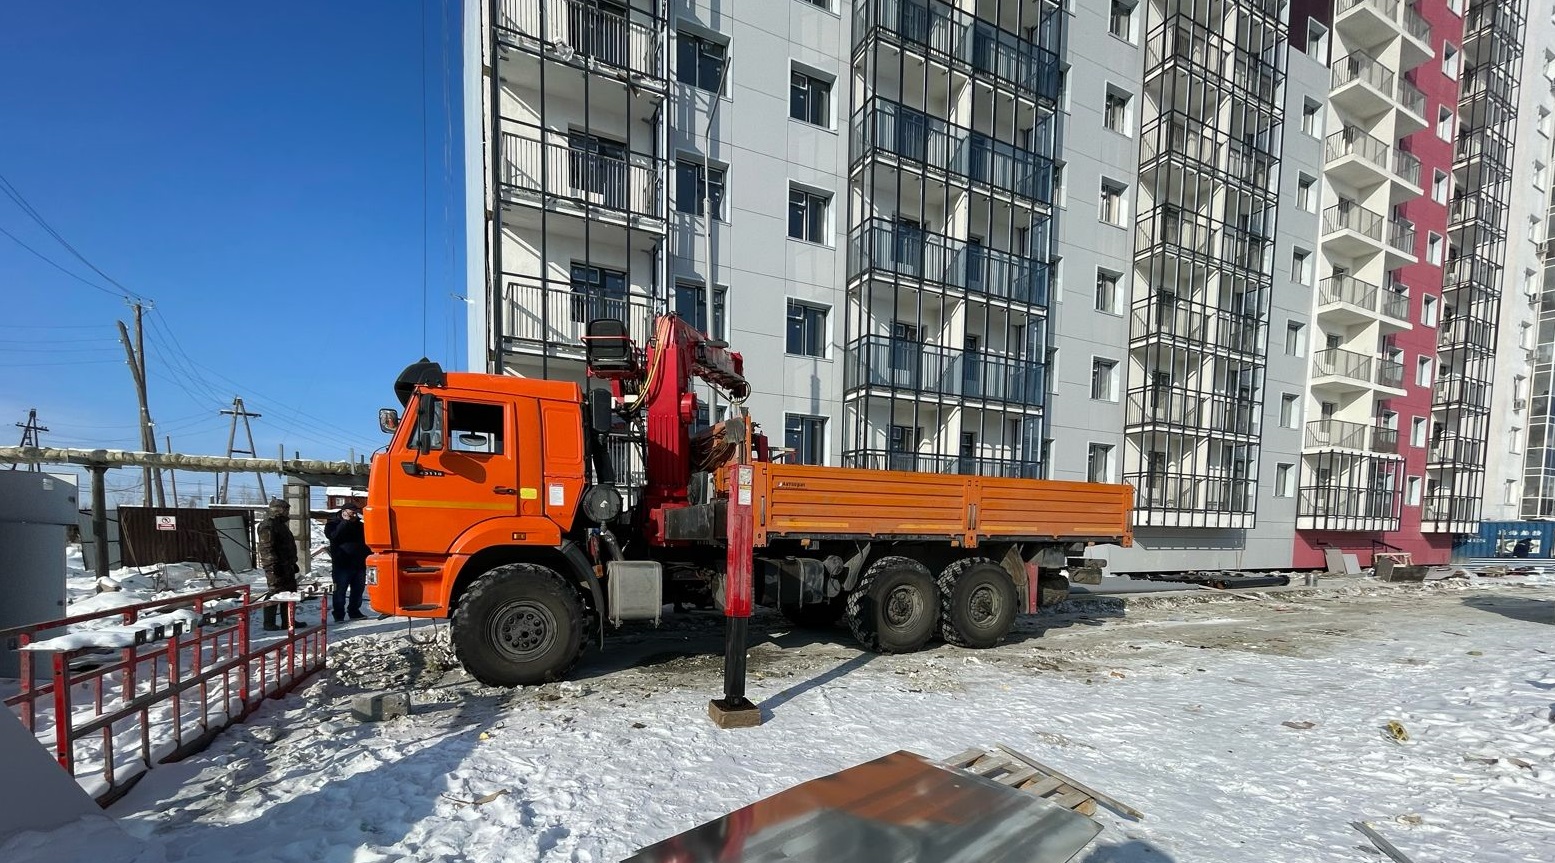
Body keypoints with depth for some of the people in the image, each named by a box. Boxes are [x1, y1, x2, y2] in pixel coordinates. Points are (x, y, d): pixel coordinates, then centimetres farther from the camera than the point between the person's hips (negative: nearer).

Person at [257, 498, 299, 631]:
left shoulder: (281, 524, 19)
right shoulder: (267, 526, -14)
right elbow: (266, 548, -21)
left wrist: (292, 563, 25)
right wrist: (274, 565, -25)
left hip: (286, 566, 11)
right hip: (276, 568, -11)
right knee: (274, 594, -6)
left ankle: (287, 621, 22)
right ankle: (269, 623, 3)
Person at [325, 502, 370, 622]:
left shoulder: (359, 525, 14)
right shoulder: (333, 524, 1)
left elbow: (366, 541, 16)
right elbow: (334, 536, -20)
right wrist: (346, 521, -18)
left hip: (359, 564, 5)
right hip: (342, 565, -4)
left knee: (358, 590, 10)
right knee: (340, 591, -2)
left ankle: (354, 612, 23)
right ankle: (339, 615, 7)